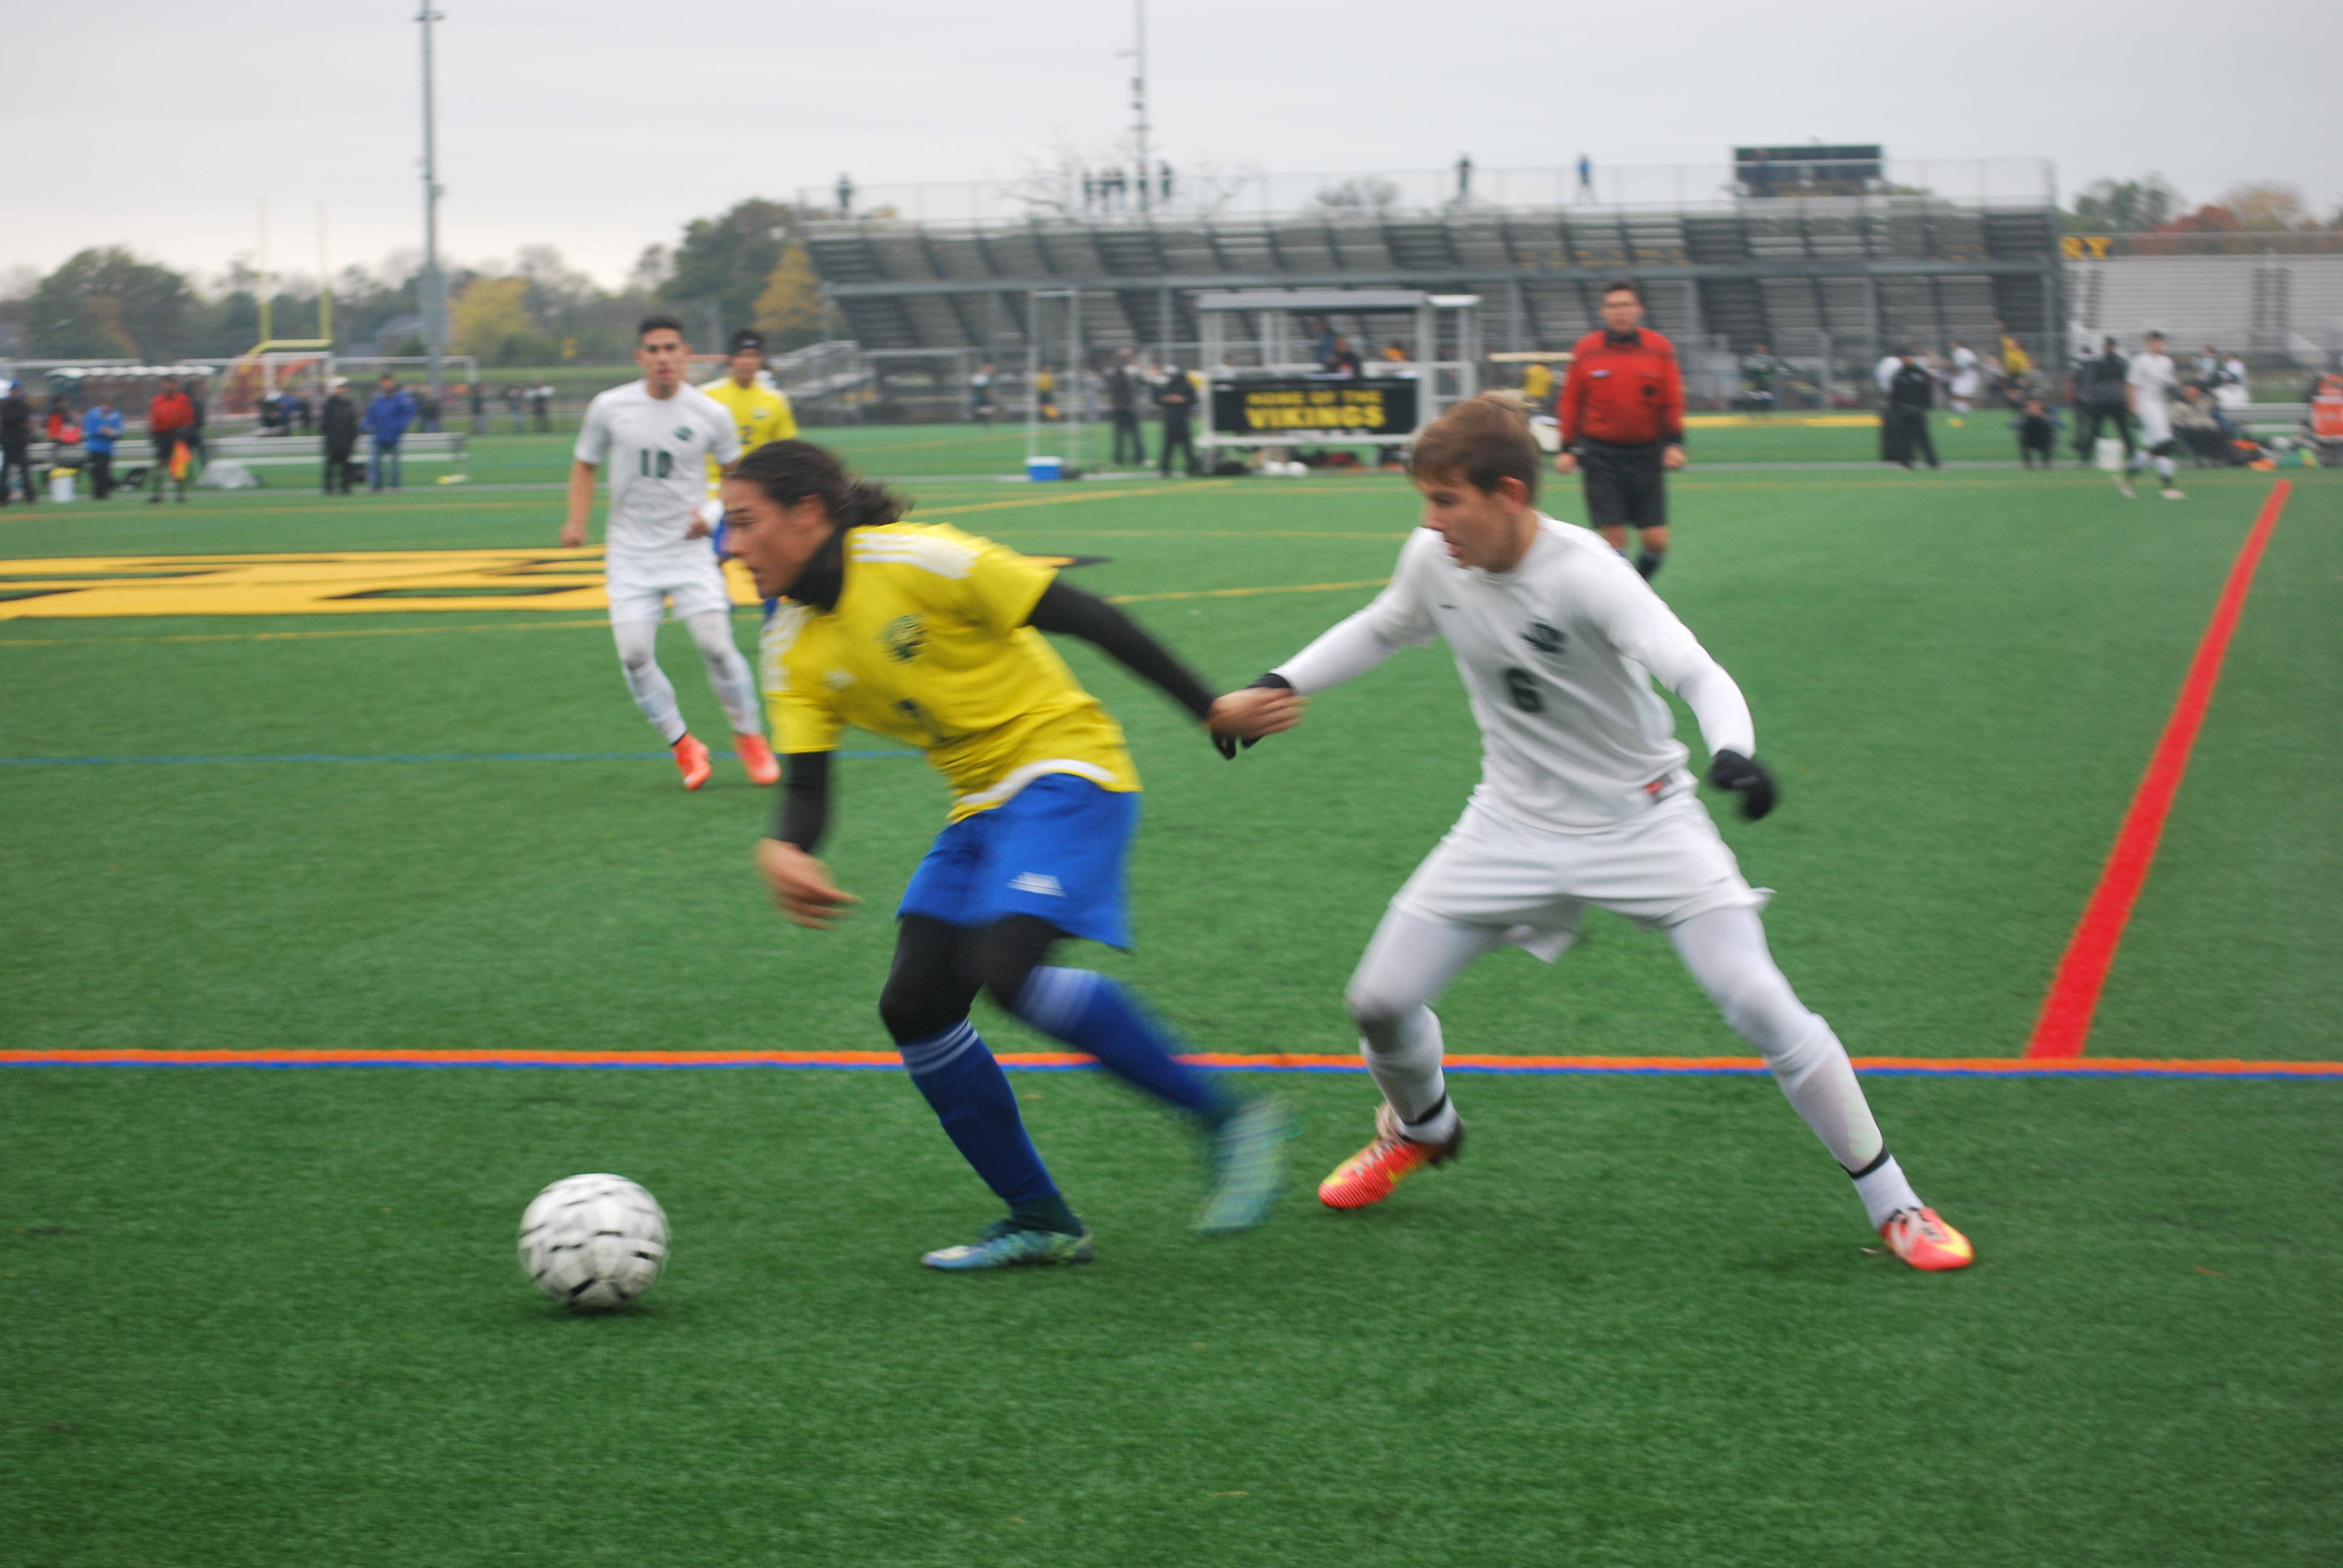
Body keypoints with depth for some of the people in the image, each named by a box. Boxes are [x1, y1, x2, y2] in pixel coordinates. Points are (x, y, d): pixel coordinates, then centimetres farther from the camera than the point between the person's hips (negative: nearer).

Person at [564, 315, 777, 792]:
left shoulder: (710, 414, -5)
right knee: (634, 654, -10)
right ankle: (682, 746, 9)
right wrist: (577, 521, -4)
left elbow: (735, 471, 11)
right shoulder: (609, 408, -4)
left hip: (688, 548, -1)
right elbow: (585, 465, 10)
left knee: (716, 645, -12)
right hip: (630, 552, 1)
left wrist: (713, 514, -5)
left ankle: (749, 737, 11)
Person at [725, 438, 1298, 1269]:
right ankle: (1041, 1221, 11)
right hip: (983, 806, 8)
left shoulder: (913, 560, -17)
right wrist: (784, 850, -24)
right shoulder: (790, 648, 6)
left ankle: (1227, 1118, -17)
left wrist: (1210, 710, -13)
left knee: (1007, 967, -28)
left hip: (1064, 772, -8)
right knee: (914, 1006, -1)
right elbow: (807, 785, 1)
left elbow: (1084, 616, -14)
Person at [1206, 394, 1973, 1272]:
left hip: (1640, 820, -5)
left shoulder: (1585, 575, -26)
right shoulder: (1434, 561, -8)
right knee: (1380, 1001, 1)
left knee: (1764, 1009, -16)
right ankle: (1420, 1128, 36)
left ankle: (1892, 1205, -1)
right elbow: (1381, 631, 15)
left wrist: (1733, 752, -57)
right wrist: (1274, 690, 8)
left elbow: (1699, 674, -36)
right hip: (1516, 824, 5)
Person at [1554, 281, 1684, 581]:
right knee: (1614, 539, -7)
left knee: (1655, 542, -3)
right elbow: (1570, 403, 8)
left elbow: (1673, 402, 5)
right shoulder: (1587, 349, 1)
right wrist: (1567, 449, 3)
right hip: (1601, 454, -1)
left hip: (1646, 454, 1)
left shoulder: (1659, 348, 1)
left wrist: (1674, 443, -6)